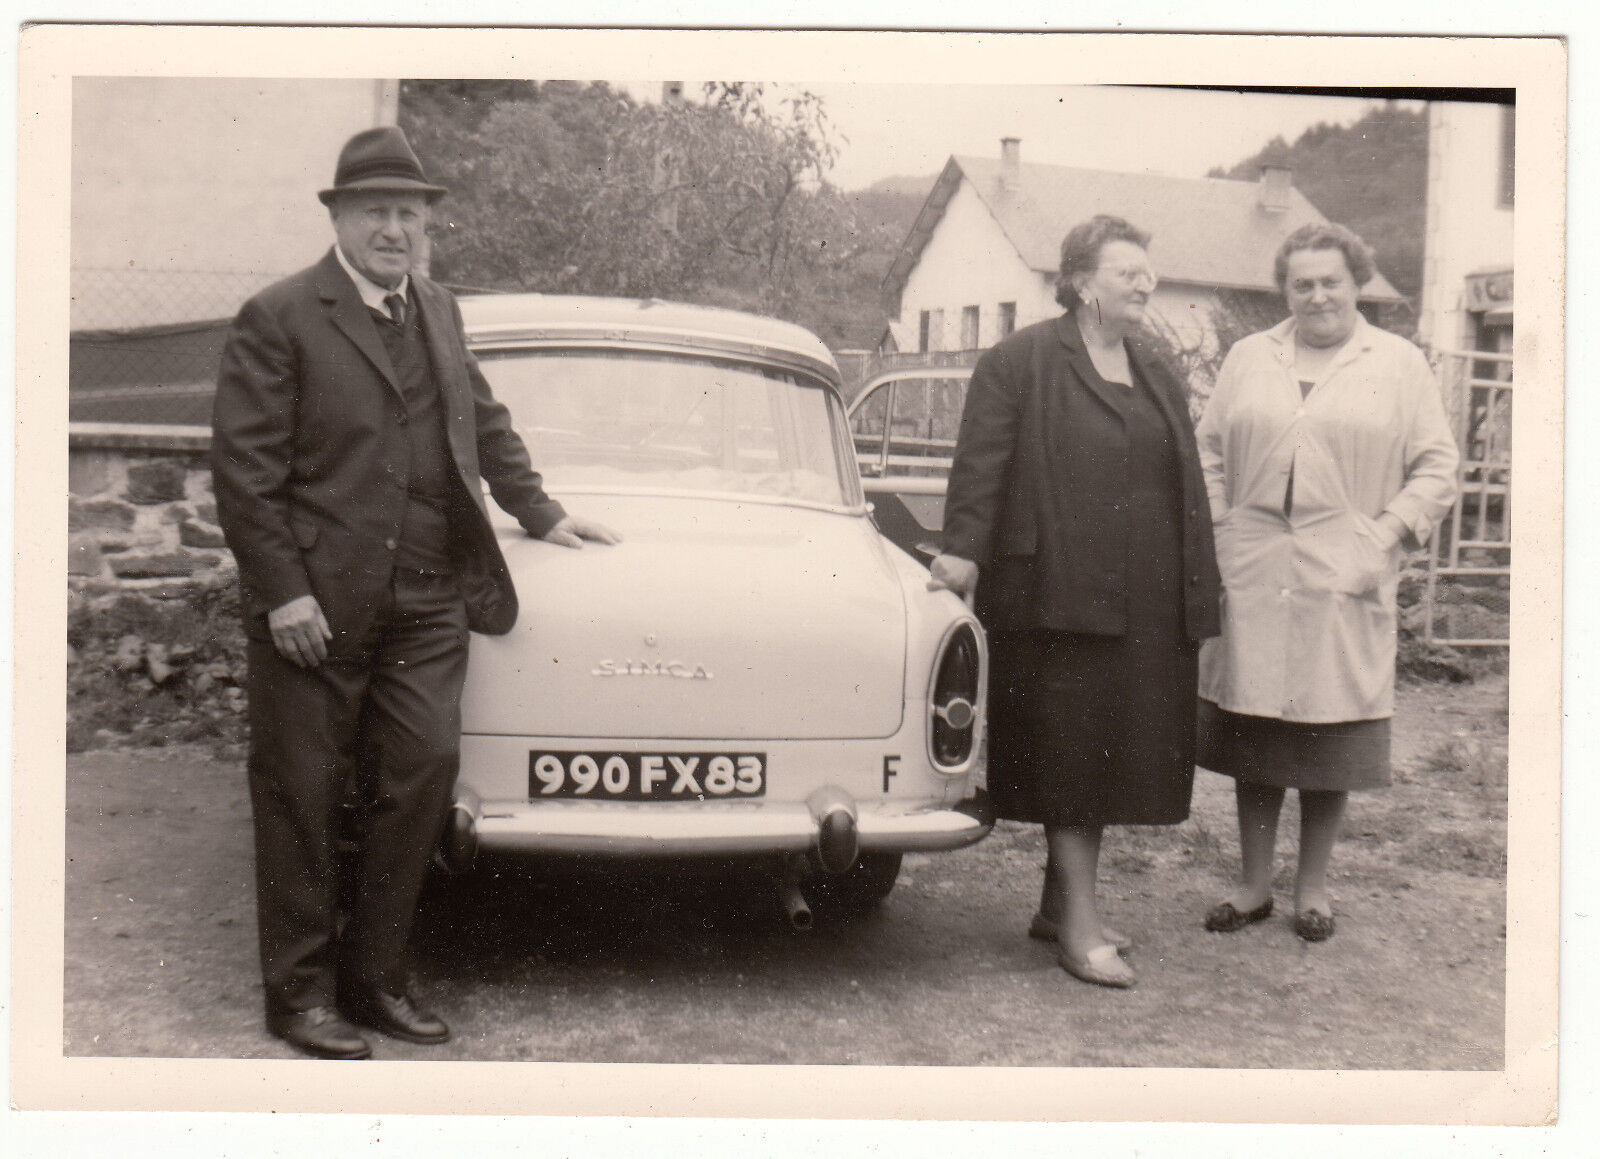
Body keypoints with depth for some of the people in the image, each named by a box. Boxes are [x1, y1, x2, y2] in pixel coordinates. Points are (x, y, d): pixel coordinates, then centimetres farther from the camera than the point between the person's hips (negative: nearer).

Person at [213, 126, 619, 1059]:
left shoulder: (439, 313, 15)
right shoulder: (279, 319, -5)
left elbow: (486, 422, 29)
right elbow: (244, 466, -9)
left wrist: (541, 512, 27)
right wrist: (282, 592, -14)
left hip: (427, 601, 5)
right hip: (316, 604, -5)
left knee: (425, 773, 2)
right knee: (303, 796, 3)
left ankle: (375, 976, 17)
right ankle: (300, 991, 16)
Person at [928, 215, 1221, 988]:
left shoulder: (1158, 383, 19)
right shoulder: (1020, 364, -2)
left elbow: (1186, 493, 19)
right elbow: (981, 463, -9)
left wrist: (1199, 593, 13)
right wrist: (964, 552, -21)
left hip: (1144, 609, 7)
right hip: (1061, 598, -7)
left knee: (1109, 753, 11)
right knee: (1070, 753, -3)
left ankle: (1059, 903, 24)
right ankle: (1080, 924, 3)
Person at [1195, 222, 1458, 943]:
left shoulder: (1399, 364, 7)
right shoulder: (1248, 358, 13)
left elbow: (1436, 465, 5)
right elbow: (1209, 453, 14)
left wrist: (1390, 533, -7)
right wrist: (1215, 533, 1)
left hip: (1345, 579, -2)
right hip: (1252, 577, 2)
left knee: (1330, 742, 3)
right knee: (1252, 736, 5)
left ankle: (1312, 890, 17)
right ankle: (1253, 884, 18)